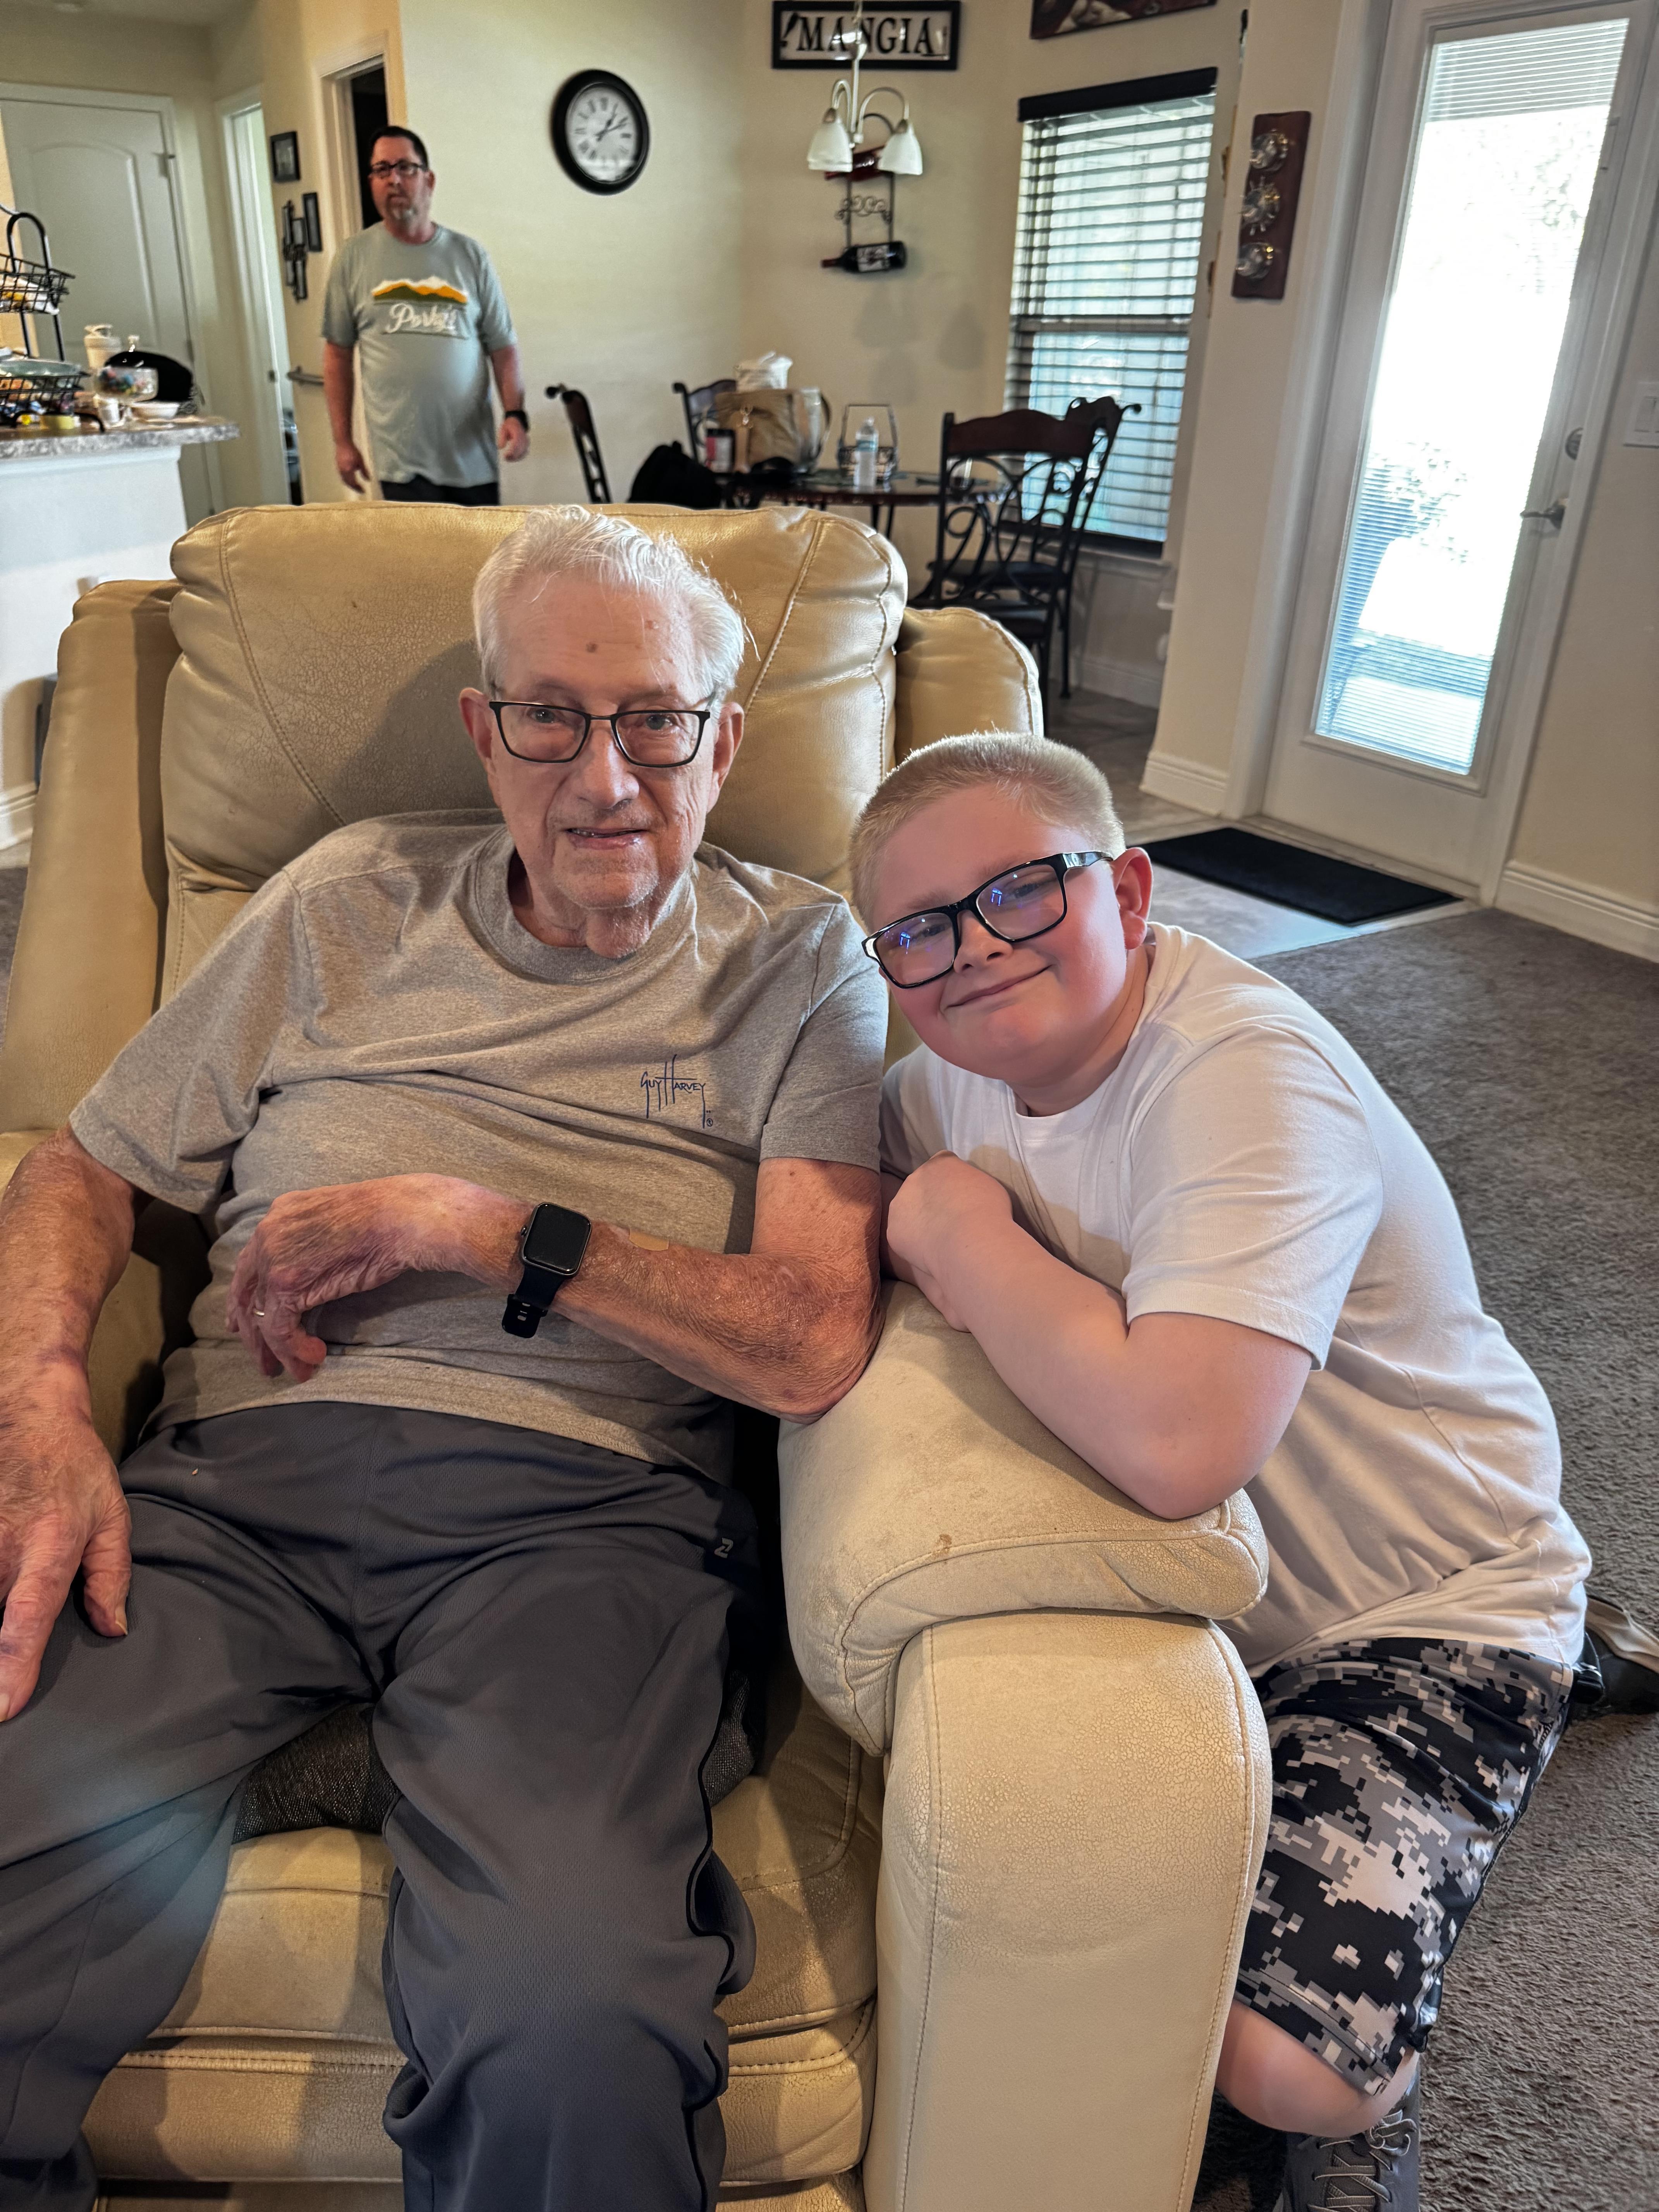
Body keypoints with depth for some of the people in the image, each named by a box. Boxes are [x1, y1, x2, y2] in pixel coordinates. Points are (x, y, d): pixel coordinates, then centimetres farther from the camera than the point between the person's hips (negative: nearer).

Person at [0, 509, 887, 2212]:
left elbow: (811, 1345, -4)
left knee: (575, 2035, -29)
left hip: (575, 1497, -2)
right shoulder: (354, 896, 18)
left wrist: (470, 1222, -8)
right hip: (238, 1470, 3)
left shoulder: (798, 959, 9)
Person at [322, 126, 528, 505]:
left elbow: (503, 346, 7)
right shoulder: (354, 256, 5)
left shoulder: (469, 255, 6)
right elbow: (338, 352, 8)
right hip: (402, 462, -1)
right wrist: (342, 440, 3)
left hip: (473, 456, 2)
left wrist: (515, 414, -10)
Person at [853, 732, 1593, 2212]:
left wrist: (963, 1230, -28)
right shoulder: (978, 1054, -7)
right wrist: (961, 1275, -13)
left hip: (1423, 1618, -7)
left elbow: (1177, 1446, -45)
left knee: (1281, 2054, -19)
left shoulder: (1248, 1074, -32)